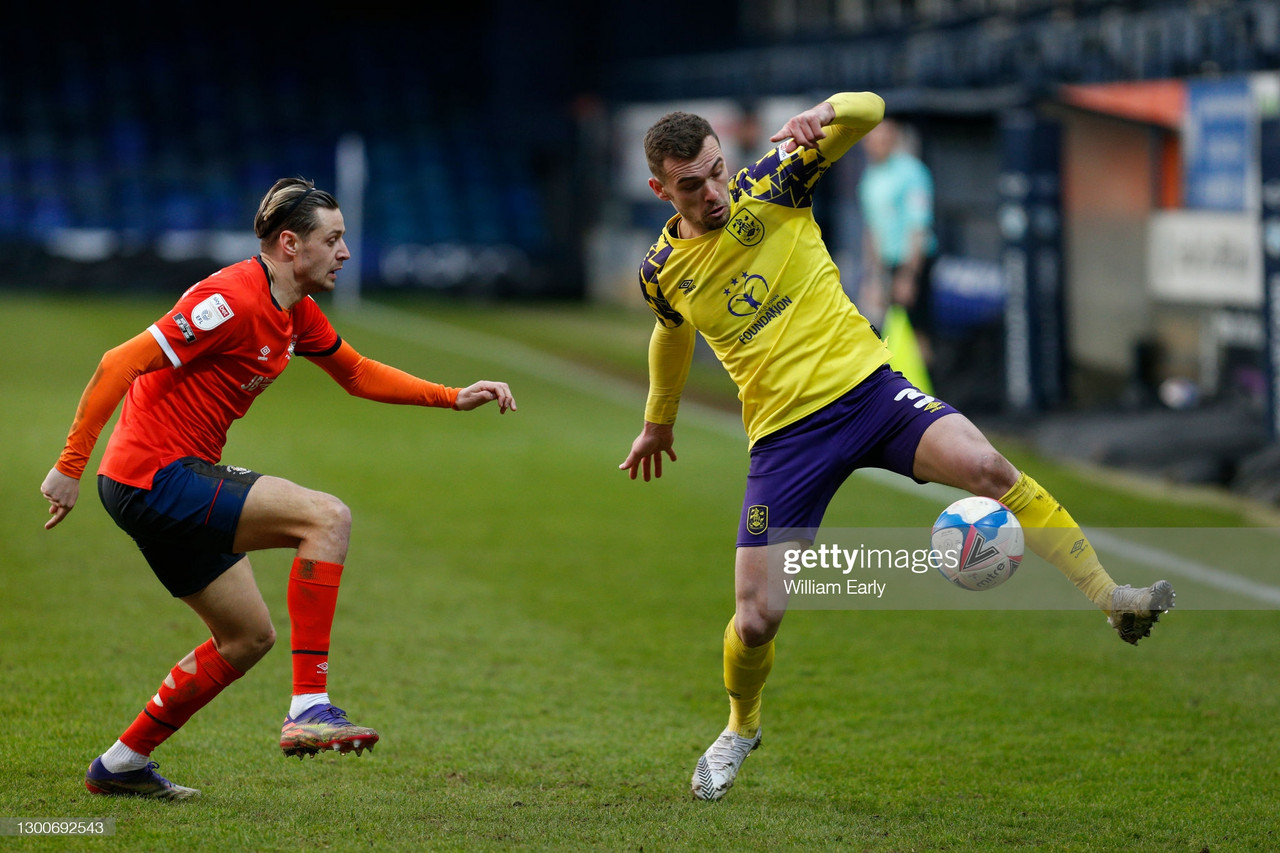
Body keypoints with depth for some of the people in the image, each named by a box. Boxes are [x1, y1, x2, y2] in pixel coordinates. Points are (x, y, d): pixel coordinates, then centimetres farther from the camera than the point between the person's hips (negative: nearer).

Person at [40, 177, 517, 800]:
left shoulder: (297, 314, 11)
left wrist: (455, 397, 16)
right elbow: (120, 364, -22)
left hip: (177, 478, 10)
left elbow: (357, 374, 27)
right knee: (326, 517, -21)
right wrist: (70, 466, -24)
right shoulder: (234, 300, -20)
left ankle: (122, 763, 25)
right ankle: (309, 708, -22)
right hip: (155, 474, -10)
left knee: (248, 638, 17)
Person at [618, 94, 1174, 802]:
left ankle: (1112, 599, -20)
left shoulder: (771, 182, -2)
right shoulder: (661, 272, 3)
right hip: (784, 436, 1)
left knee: (985, 465, -29)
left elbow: (868, 110, -3)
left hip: (866, 388, -1)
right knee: (756, 619, -6)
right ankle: (741, 729, 27)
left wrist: (826, 114, -25)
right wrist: (658, 421, 40)